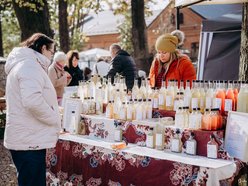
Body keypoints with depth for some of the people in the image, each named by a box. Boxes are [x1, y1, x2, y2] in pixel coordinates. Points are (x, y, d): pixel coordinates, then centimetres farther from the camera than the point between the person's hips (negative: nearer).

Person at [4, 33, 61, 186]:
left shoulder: (22, 64, 18)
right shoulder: (30, 65, -16)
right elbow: (33, 101, -30)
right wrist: (56, 119, -15)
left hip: (26, 138, 10)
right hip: (30, 141, -10)